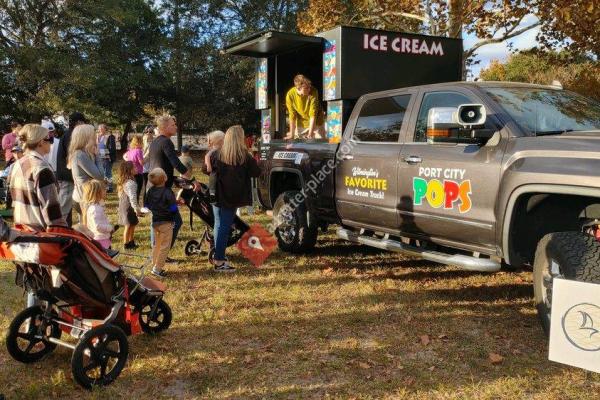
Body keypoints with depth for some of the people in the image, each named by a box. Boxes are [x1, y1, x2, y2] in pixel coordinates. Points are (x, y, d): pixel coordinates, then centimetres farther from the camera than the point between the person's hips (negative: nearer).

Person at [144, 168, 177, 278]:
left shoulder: (150, 191, -1)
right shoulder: (167, 192, -20)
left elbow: (146, 205, 7)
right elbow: (174, 209, -19)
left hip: (154, 222, 7)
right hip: (166, 222, -6)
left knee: (156, 245, 20)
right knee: (165, 246, 3)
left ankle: (154, 266, 27)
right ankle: (158, 268, 4)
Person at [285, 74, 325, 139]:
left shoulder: (313, 91, -26)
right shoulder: (290, 94, -21)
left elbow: (313, 114, -27)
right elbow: (292, 115, -14)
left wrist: (310, 133, -31)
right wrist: (292, 134, -13)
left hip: (316, 123, -1)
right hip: (301, 124, 1)